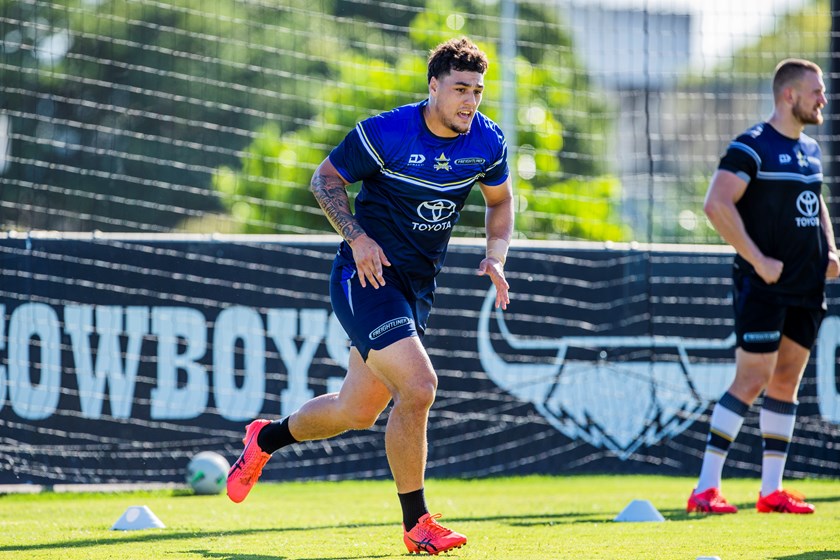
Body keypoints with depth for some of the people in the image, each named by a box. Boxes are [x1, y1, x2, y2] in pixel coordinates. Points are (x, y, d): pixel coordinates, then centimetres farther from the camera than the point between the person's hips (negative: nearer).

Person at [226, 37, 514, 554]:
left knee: (358, 411, 13)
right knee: (418, 386, -23)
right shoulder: (386, 133, -17)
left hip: (418, 288, 7)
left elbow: (500, 199, 17)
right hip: (368, 276, -7)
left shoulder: (488, 142, -2)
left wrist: (496, 257, 1)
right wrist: (358, 237, -17)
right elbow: (325, 177, -4)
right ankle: (416, 523, -11)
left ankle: (267, 438, 41)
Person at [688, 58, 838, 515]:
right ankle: (705, 488, -9)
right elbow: (716, 204, -19)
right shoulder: (752, 147, -11)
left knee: (786, 383, 8)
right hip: (764, 285, -8)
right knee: (752, 380, -12)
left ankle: (772, 490, 12)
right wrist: (758, 259, -20)